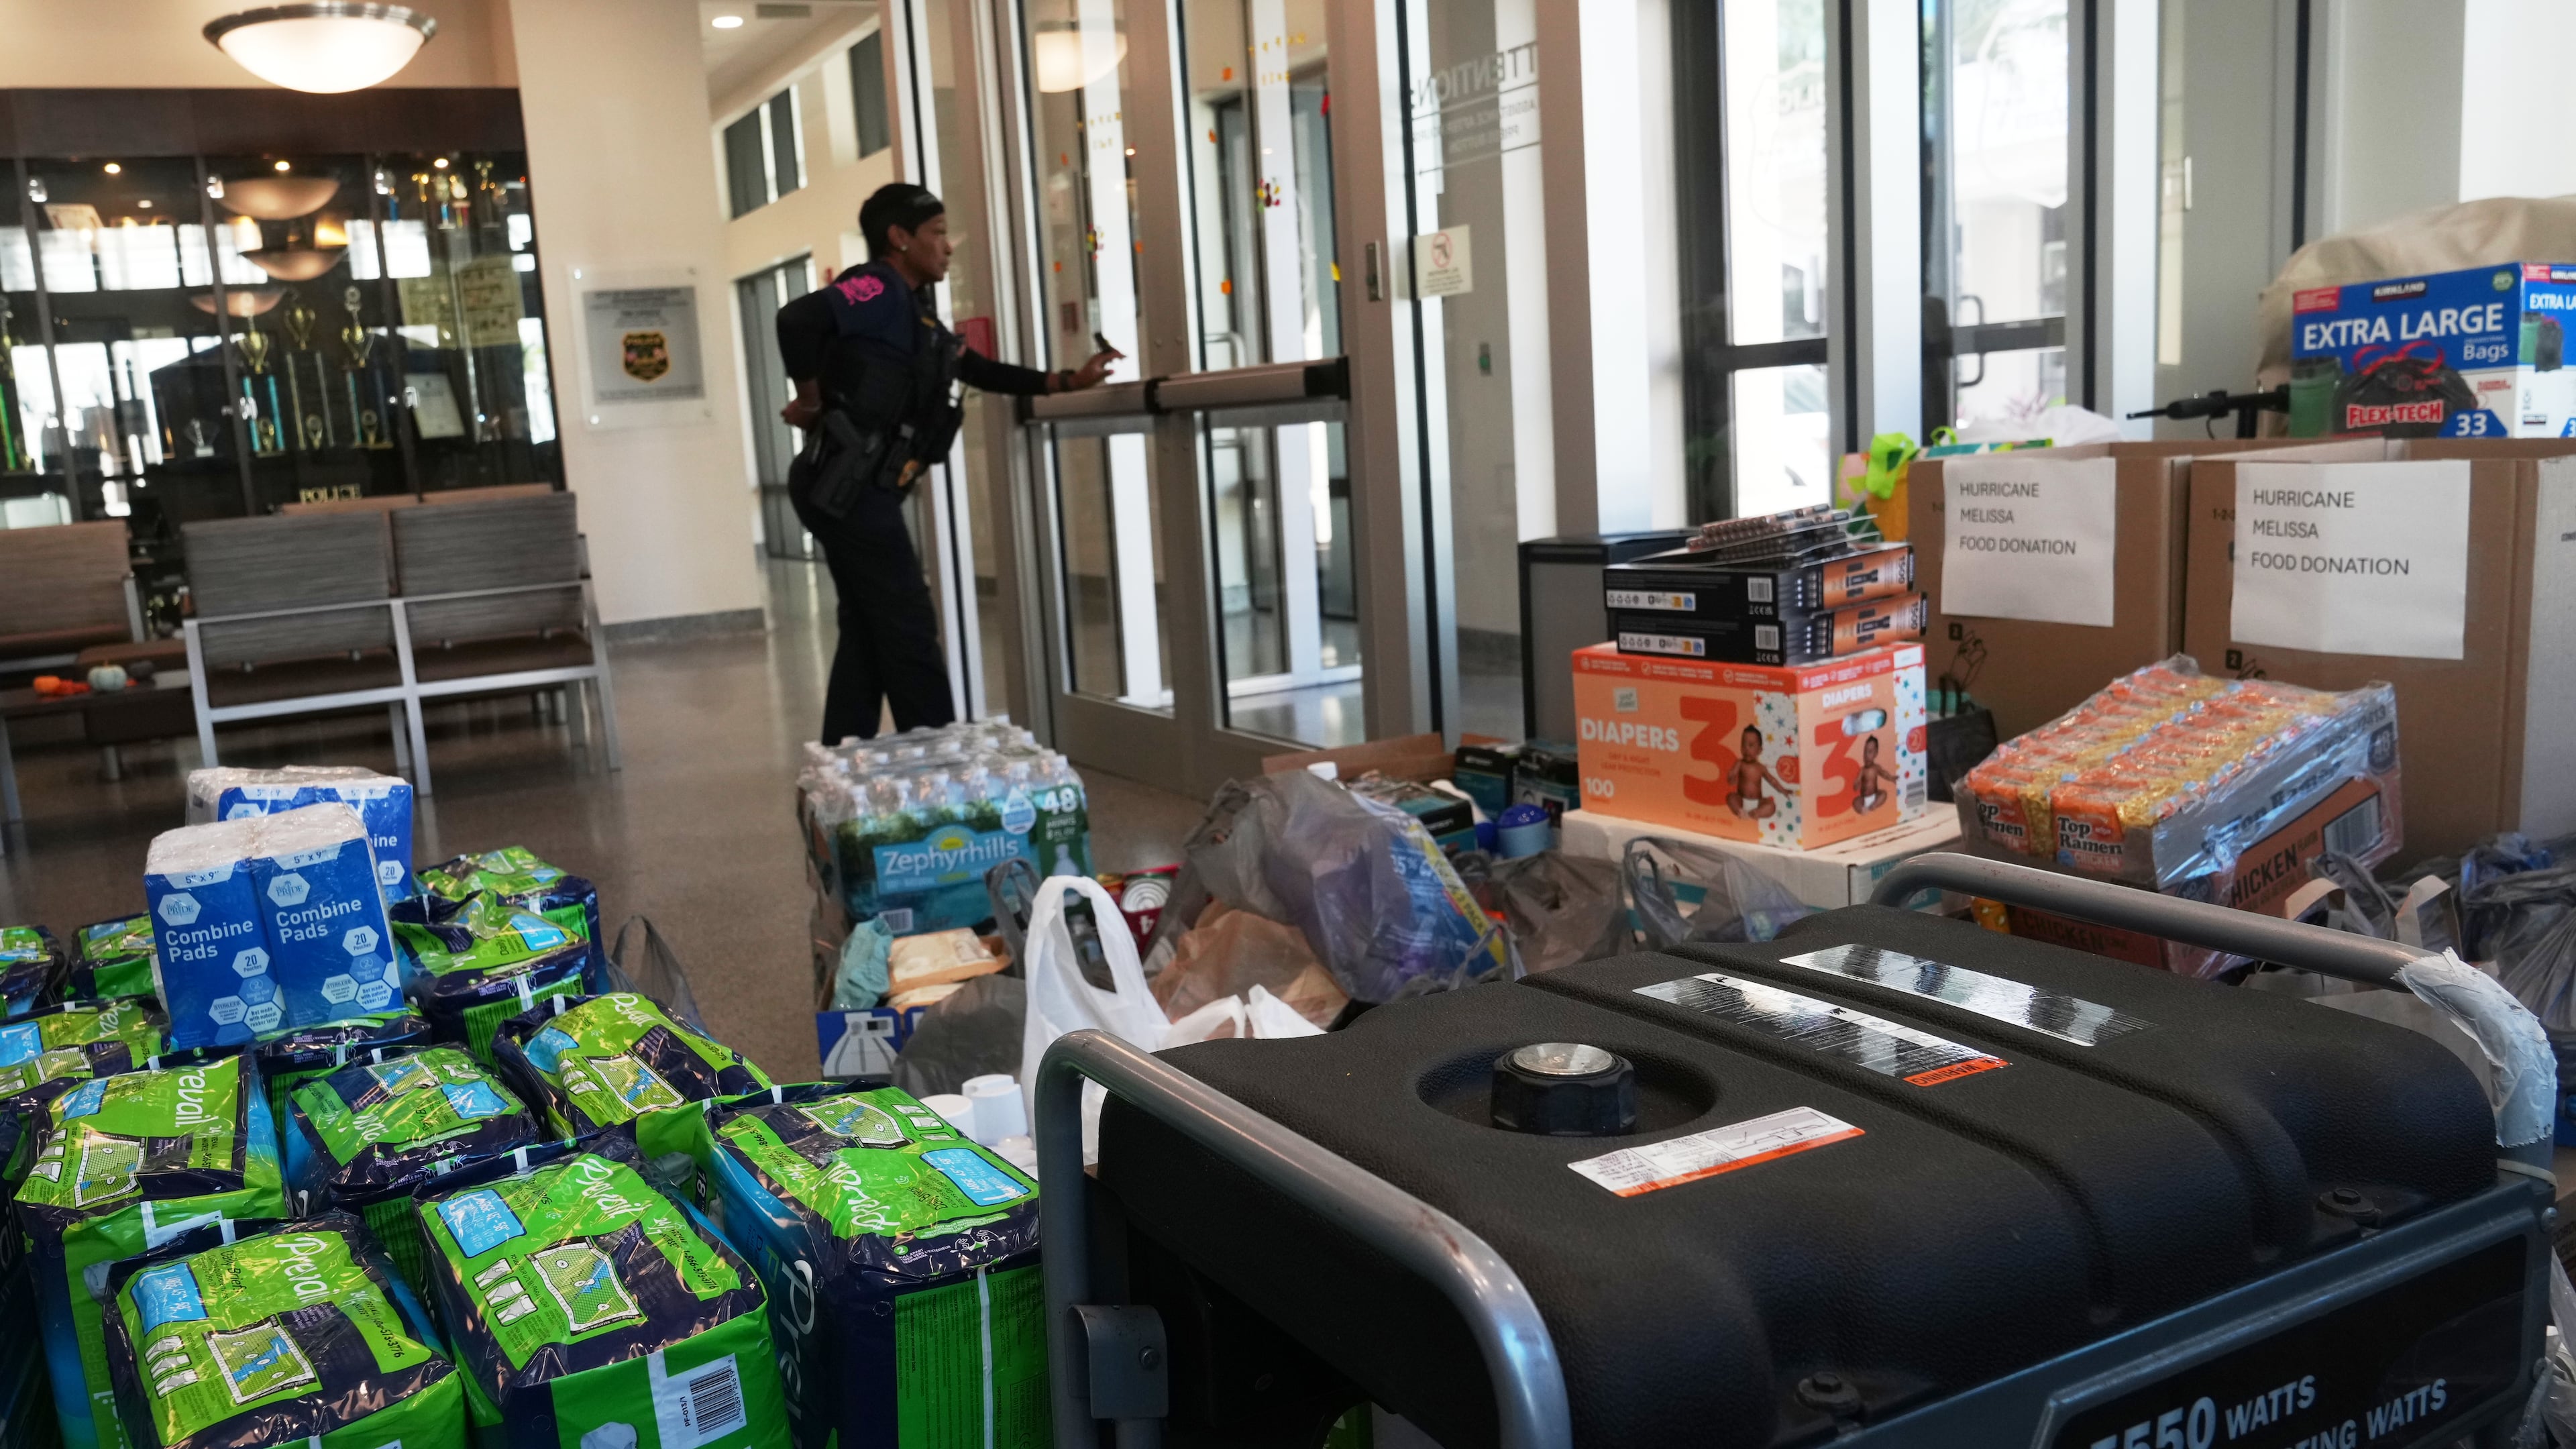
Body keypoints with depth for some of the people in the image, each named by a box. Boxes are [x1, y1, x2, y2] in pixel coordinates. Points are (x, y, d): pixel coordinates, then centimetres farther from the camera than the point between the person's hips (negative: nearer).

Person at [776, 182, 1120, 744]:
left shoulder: (913, 310, 19)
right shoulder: (877, 289, -10)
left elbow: (980, 370, 25)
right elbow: (797, 318, -27)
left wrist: (1067, 380, 20)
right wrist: (812, 402, -15)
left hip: (858, 492, 10)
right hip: (848, 488, -10)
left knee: (868, 635, 12)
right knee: (907, 630, -5)